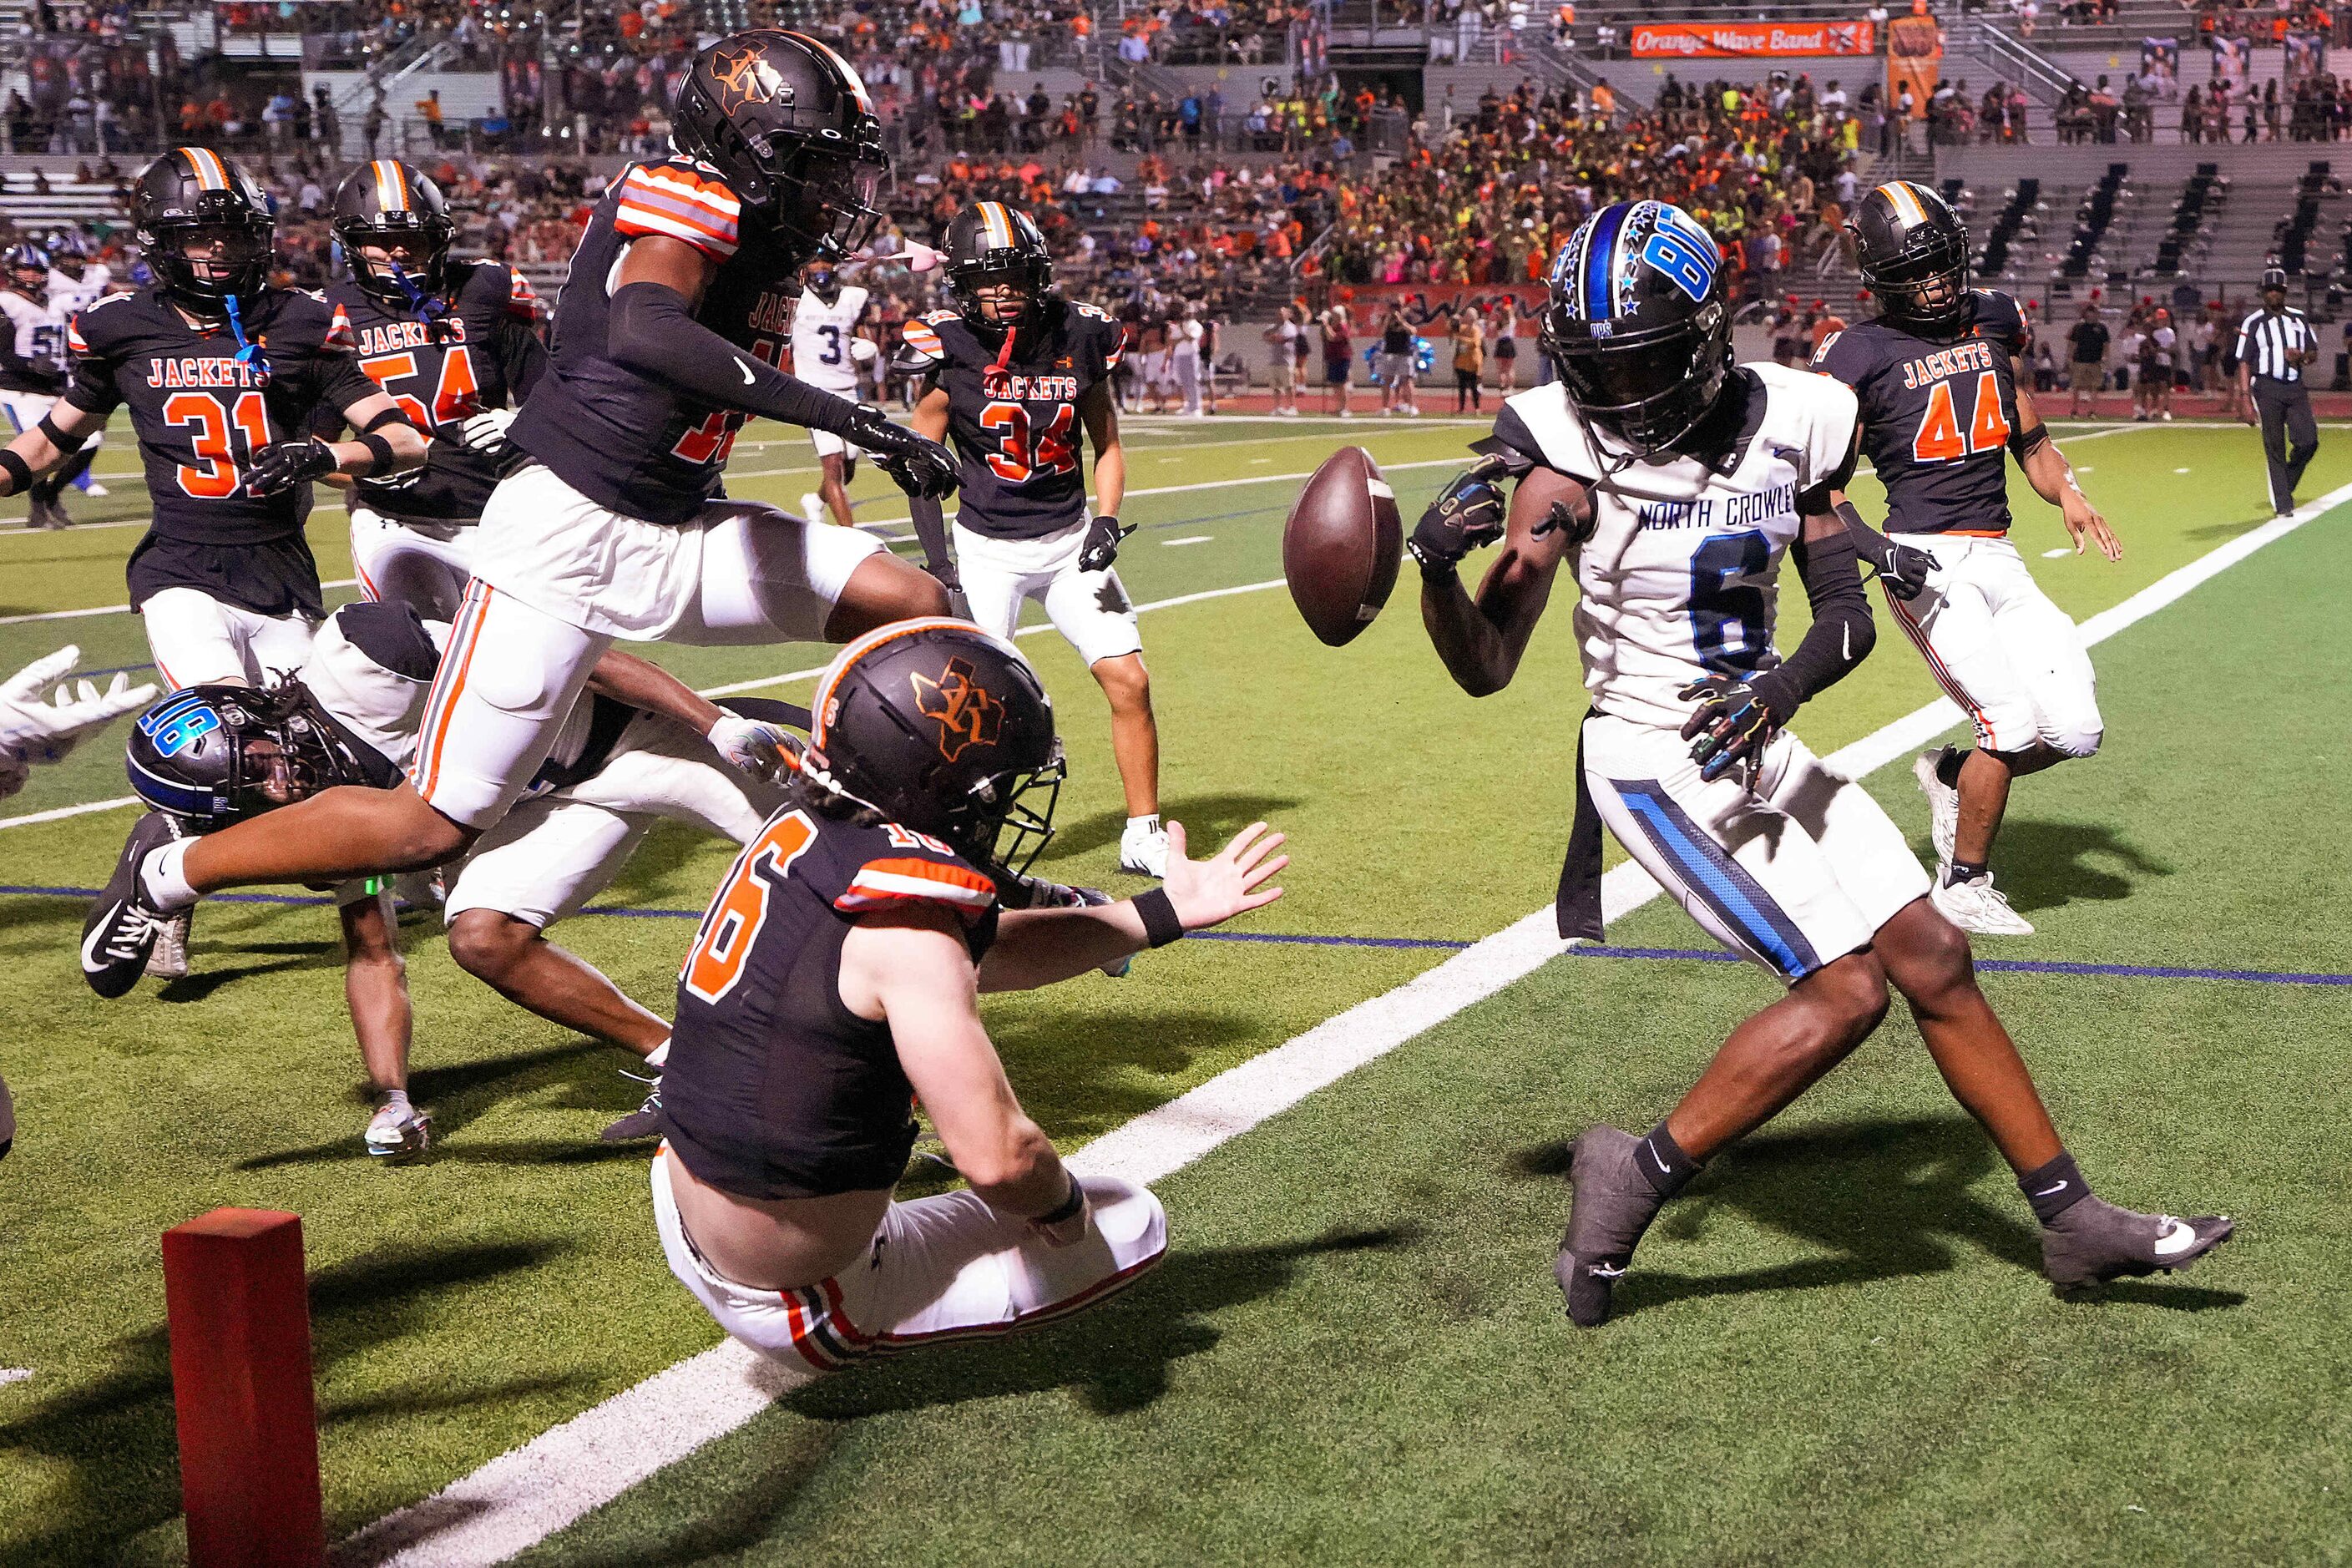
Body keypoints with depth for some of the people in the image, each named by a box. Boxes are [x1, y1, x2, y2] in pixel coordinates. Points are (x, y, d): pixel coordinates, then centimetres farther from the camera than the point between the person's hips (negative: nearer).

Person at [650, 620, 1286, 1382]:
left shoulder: (803, 829, -1)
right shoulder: (906, 933, -27)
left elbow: (985, 952, 13)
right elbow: (998, 1159, -31)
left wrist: (1163, 912, 14)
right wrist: (1063, 1200, -8)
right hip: (795, 1305, -8)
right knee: (1134, 1221, 4)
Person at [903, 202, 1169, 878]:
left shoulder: (1078, 337, -3)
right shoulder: (949, 349, -11)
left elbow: (1107, 445, 9)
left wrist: (1105, 521, -6)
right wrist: (940, 567, -11)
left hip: (1068, 540, 3)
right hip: (987, 548, -3)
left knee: (1129, 682, -2)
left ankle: (1143, 837, 13)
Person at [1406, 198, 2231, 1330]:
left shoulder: (1785, 426, -4)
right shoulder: (1572, 455, -16)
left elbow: (1847, 613, 1)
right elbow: (1486, 665, -14)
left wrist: (1781, 688, -20)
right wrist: (1437, 569, -34)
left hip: (1760, 748, 6)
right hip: (1655, 762, -6)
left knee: (1932, 960, 8)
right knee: (1845, 990, -14)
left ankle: (2071, 1221, 22)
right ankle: (1636, 1181, 1)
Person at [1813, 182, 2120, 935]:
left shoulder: (1995, 322, 13)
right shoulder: (1859, 356, -4)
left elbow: (2031, 441, 21)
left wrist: (2068, 496, 3)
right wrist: (1871, 546, -19)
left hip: (1998, 557, 6)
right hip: (1927, 561, -6)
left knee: (2075, 731, 0)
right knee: (2013, 723, -13)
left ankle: (1951, 774, 27)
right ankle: (1962, 885, 7)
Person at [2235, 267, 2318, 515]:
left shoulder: (2298, 318, 14)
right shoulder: (2253, 323, 1)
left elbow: (2313, 351, 20)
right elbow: (2244, 363, -2)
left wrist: (2302, 357, -6)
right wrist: (2245, 398, -11)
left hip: (2295, 387, 3)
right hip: (2267, 389, -3)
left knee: (2308, 441, -7)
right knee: (2275, 447, -3)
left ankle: (2285, 484, 18)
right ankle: (2282, 503, 1)